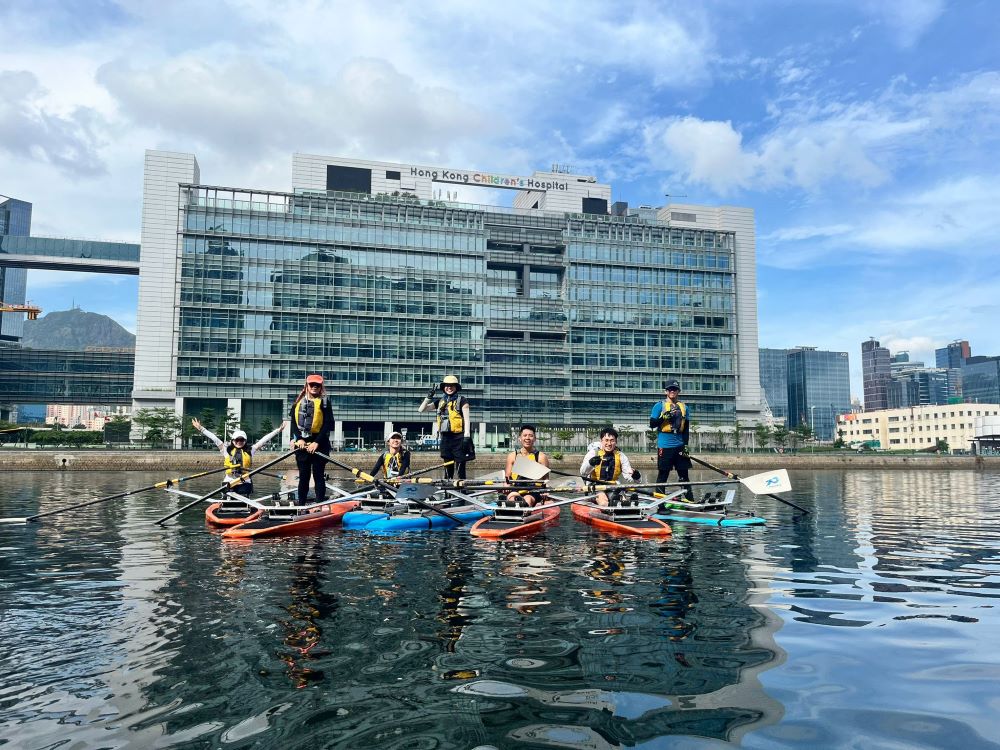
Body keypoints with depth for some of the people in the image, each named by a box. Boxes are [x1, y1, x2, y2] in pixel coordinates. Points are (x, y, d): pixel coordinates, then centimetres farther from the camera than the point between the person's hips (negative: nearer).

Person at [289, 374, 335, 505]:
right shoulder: (299, 401, 11)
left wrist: (317, 442, -14)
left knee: (318, 475, -1)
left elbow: (328, 424, -7)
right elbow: (294, 422, 7)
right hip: (302, 443, 3)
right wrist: (299, 439, -8)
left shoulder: (324, 402, -1)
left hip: (319, 444, -3)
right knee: (303, 476, 9)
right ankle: (301, 505, 16)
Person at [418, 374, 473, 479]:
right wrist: (429, 397, 3)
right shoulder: (440, 402, 16)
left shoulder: (462, 400, 1)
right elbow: (421, 409, 16)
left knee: (460, 468, -7)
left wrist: (467, 436, -14)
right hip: (445, 437, 5)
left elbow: (466, 419, -5)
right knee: (447, 468, 10)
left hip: (458, 437, -5)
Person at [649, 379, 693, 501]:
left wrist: (686, 445, 4)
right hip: (664, 446, -4)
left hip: (680, 446, 4)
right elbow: (652, 424, -3)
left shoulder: (684, 407, 13)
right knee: (663, 474, 0)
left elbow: (686, 429, 12)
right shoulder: (659, 406, 1)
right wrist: (665, 417, -17)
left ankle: (689, 499, 11)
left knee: (684, 473, 7)